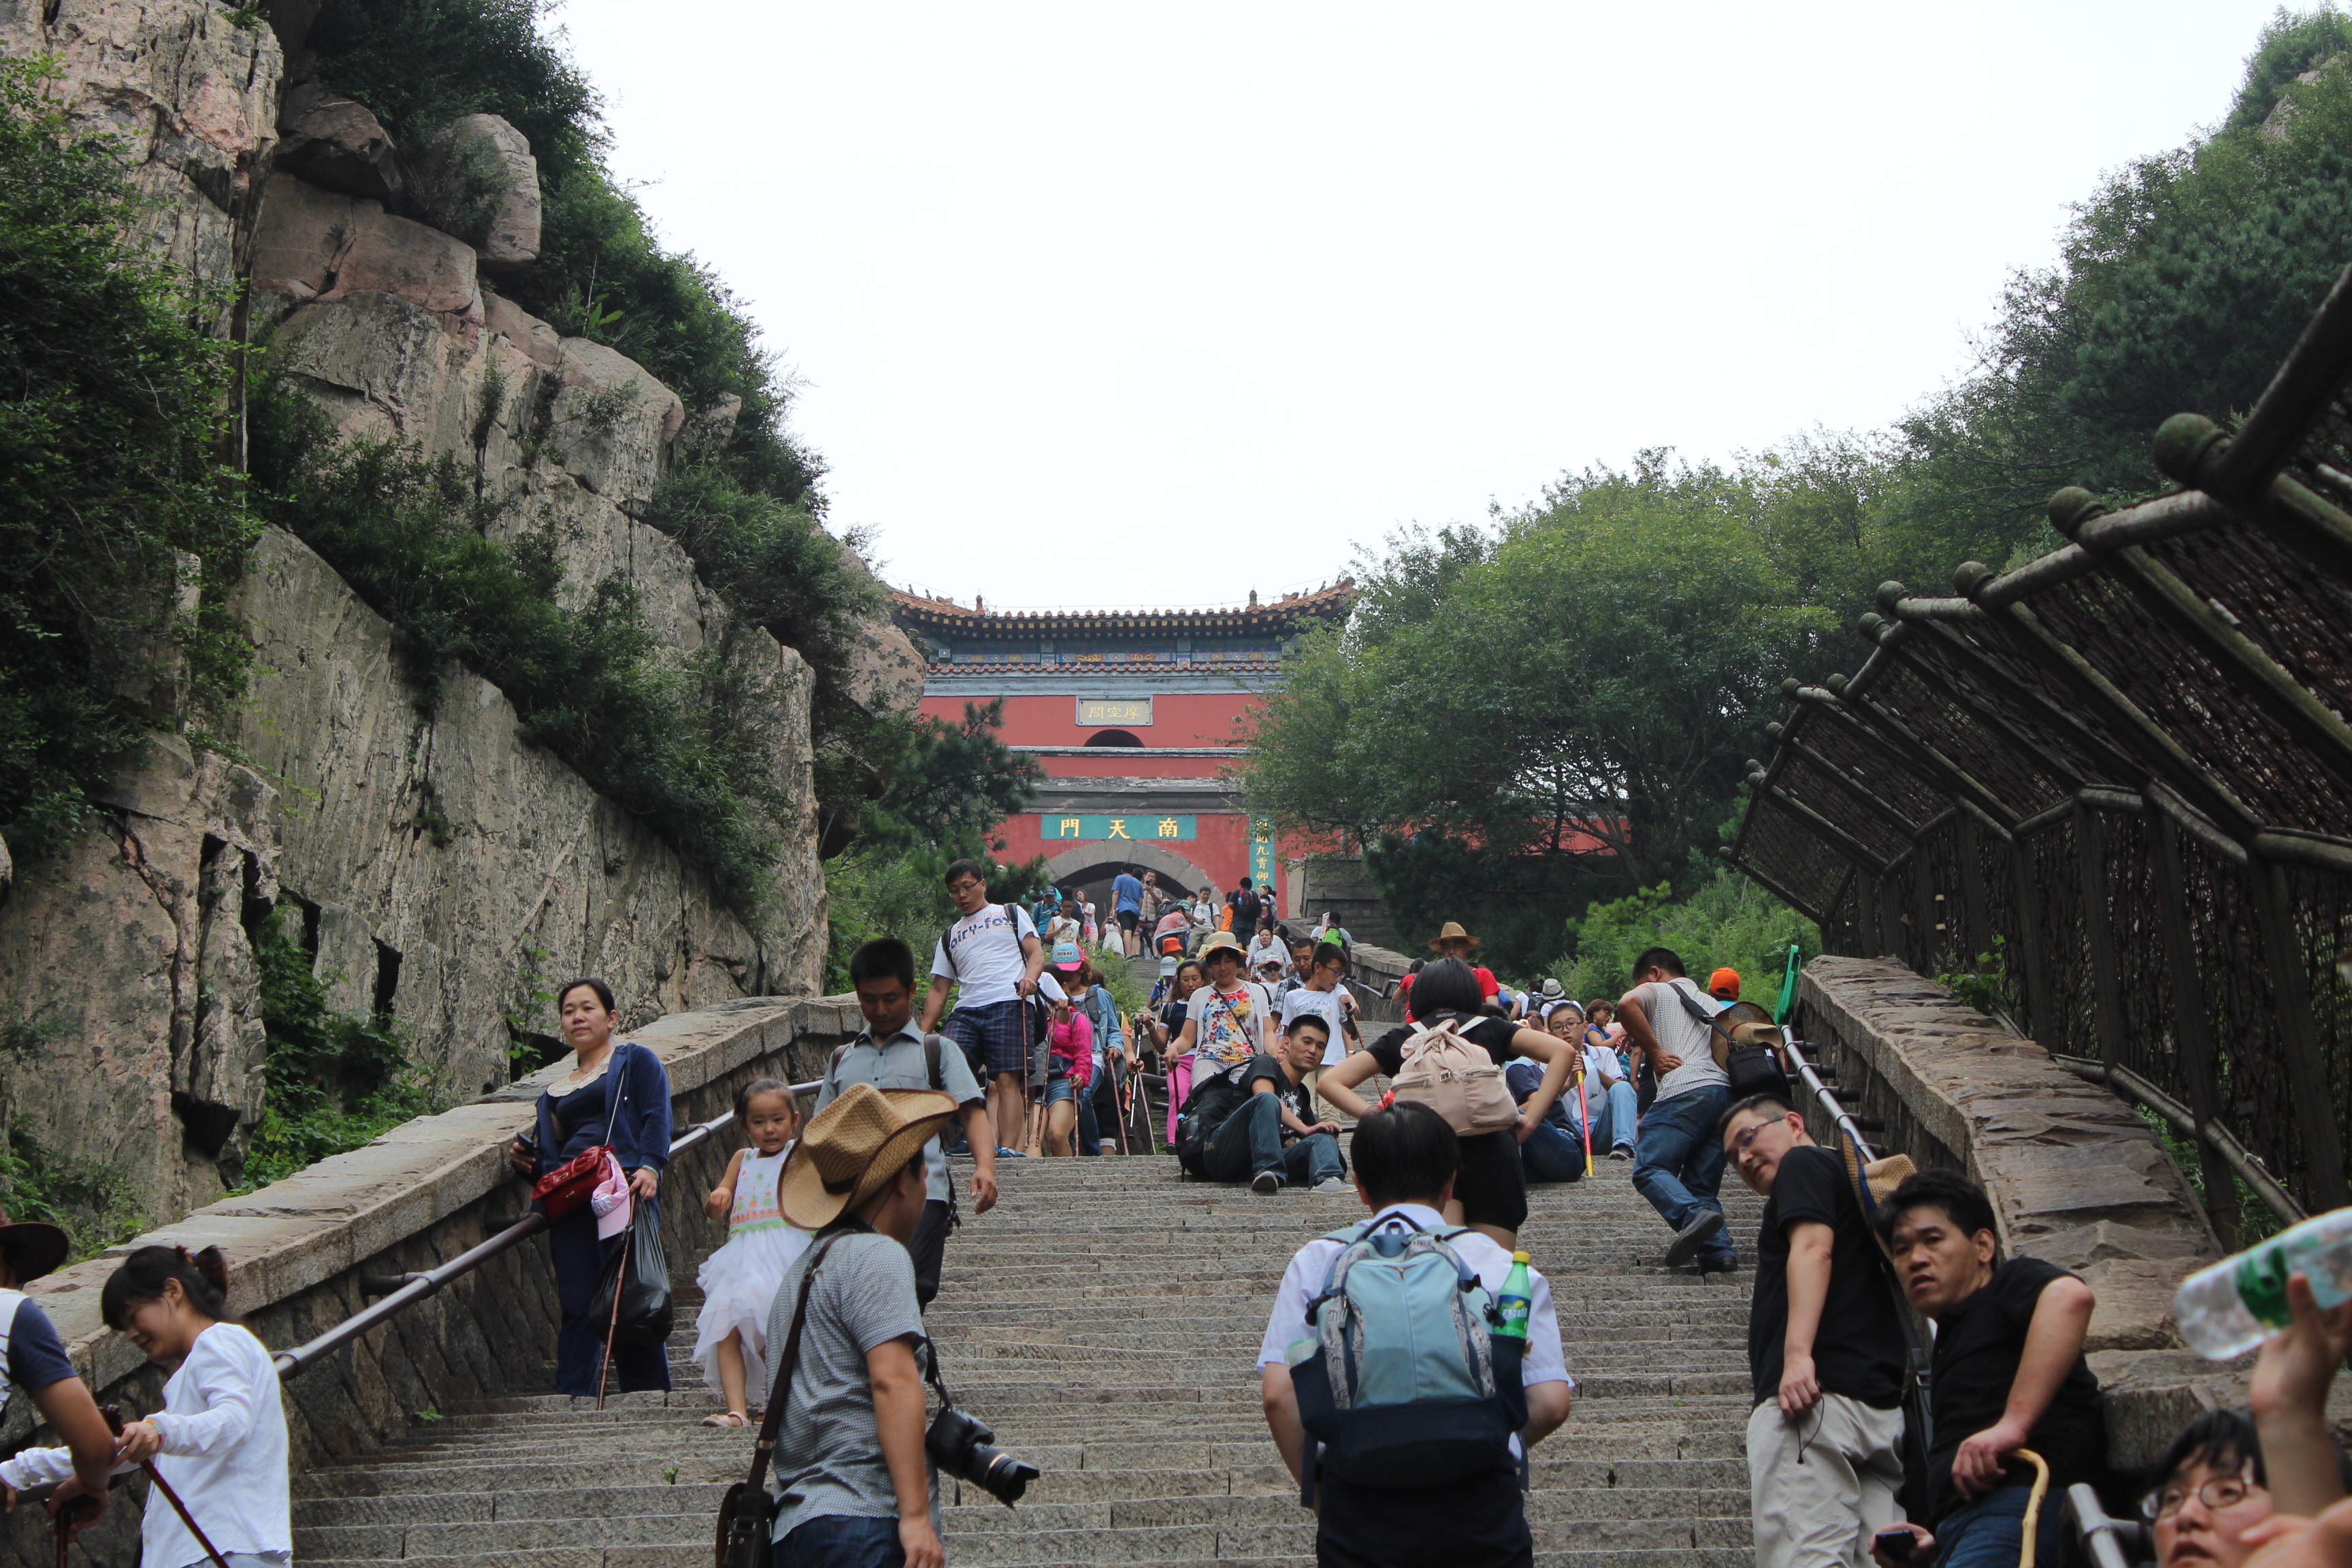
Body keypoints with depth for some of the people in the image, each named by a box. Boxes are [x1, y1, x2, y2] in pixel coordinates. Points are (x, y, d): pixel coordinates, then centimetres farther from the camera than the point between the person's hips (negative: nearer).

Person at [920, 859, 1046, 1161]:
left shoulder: (1012, 914, 20)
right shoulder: (949, 938, 29)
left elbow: (1036, 953, 8)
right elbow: (938, 991, 25)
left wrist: (1030, 977, -14)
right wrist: (922, 1034, 14)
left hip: (1008, 1004, -4)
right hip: (965, 1011, 4)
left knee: (1007, 1079, -15)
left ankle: (1009, 1148, -22)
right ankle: (977, 1144, -24)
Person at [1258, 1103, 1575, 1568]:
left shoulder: (1316, 1263, 16)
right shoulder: (1506, 1267, 16)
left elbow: (1277, 1394, 7)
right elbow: (1551, 1403, 9)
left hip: (1357, 1500, 1)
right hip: (1480, 1502, 0)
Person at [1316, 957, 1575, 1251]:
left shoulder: (1401, 1038, 20)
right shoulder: (1490, 1029, 20)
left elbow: (1329, 1083, 14)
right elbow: (1563, 1052, 8)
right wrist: (1531, 1119, 4)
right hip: (1491, 1148, 0)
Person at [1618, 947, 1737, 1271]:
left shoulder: (1655, 991, 14)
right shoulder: (1712, 1004, 34)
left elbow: (1627, 1004, -9)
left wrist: (1654, 1051, -3)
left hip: (1684, 1090, -7)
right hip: (1725, 1091, 7)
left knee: (1649, 1167, -10)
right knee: (1702, 1182, 8)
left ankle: (1694, 1215, -35)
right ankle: (1718, 1250, -11)